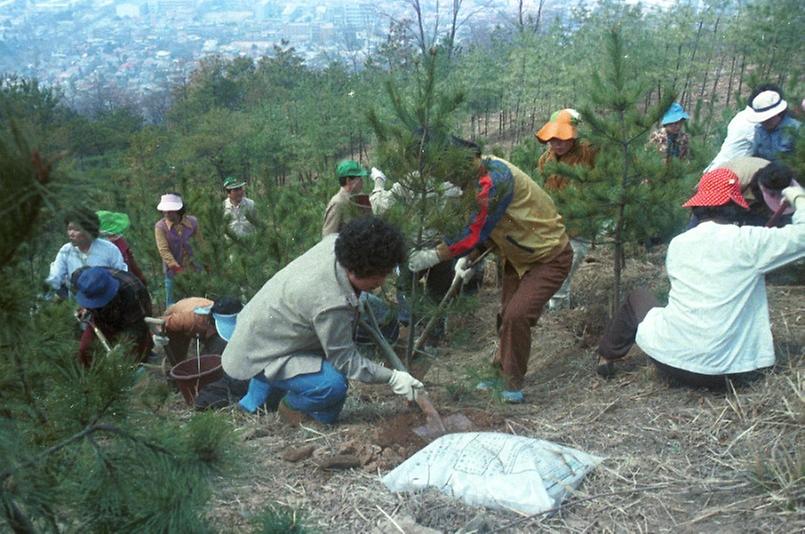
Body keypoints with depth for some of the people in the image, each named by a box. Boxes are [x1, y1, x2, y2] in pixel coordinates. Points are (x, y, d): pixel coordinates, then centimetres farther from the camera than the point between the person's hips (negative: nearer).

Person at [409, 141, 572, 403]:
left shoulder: (496, 179, -31)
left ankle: (513, 386, -6)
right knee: (506, 316, 14)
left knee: (517, 315, -20)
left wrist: (433, 256, -26)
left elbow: (476, 233, -32)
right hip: (519, 257, 10)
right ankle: (502, 373, 29)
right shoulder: (480, 178, -1)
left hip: (550, 256, -10)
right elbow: (481, 227, 9)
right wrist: (467, 258, -5)